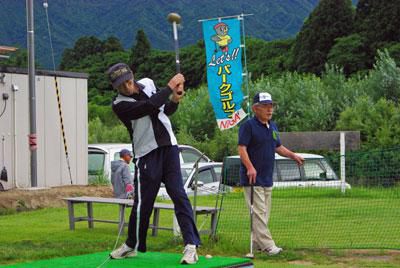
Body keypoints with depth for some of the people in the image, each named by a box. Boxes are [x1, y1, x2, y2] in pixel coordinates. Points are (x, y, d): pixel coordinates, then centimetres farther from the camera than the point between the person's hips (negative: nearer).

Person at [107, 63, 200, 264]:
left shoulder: (148, 83, 8)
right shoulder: (119, 104, -9)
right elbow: (150, 106, -23)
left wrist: (174, 101, -1)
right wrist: (170, 87, -16)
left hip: (169, 147, 3)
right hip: (147, 155, -3)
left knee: (179, 195, -6)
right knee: (143, 202, 0)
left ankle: (191, 245, -10)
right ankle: (132, 245, 21)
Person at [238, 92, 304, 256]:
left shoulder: (272, 127, 15)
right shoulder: (248, 126, -10)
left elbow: (278, 147, 25)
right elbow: (242, 148, -17)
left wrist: (293, 155, 9)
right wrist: (250, 167, -30)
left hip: (267, 179, 9)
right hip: (252, 179, -9)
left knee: (264, 213, 11)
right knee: (258, 212, -10)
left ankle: (257, 243, 19)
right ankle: (268, 245, -15)